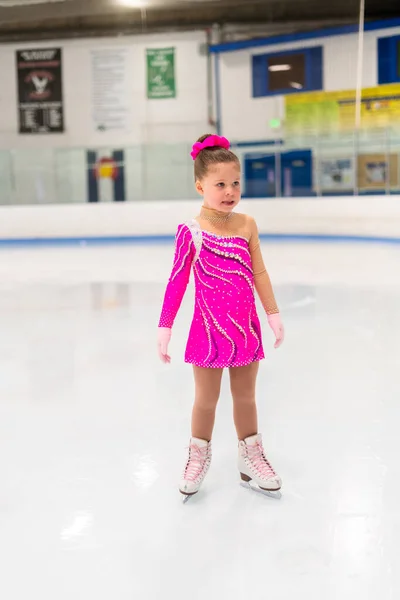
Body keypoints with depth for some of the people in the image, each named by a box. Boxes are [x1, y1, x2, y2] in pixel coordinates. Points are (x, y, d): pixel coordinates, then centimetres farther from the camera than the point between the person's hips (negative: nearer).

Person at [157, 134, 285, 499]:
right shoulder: (192, 232, -11)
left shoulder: (247, 225, -1)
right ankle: (199, 456, 32)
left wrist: (273, 315, 9)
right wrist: (165, 328, -5)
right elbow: (177, 282, -7)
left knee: (245, 396, 16)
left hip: (246, 328, 3)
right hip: (209, 329, -3)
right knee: (206, 400, 11)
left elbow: (259, 273, 7)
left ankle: (251, 457, 32)